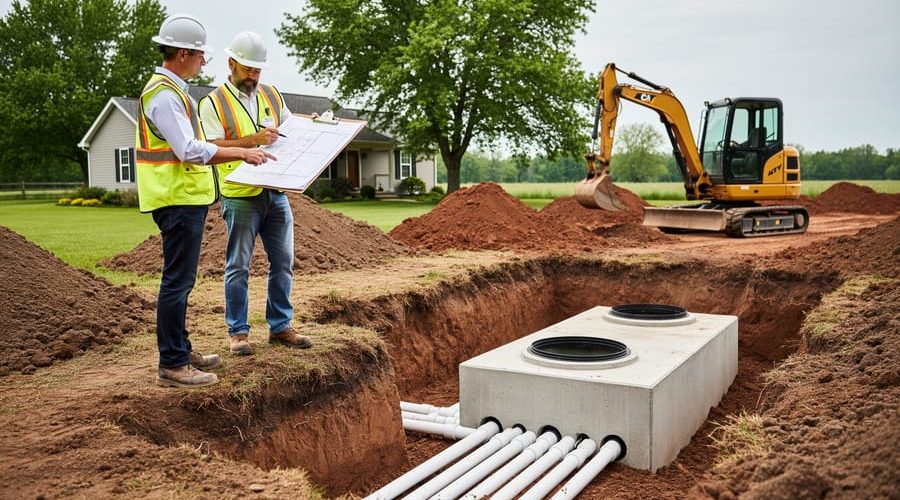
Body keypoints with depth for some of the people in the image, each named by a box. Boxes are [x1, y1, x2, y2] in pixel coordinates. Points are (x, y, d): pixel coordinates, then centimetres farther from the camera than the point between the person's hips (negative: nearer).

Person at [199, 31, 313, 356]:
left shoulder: (272, 95, 13)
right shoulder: (213, 103, -2)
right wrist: (253, 140, -20)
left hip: (276, 193, 5)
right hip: (240, 197, -5)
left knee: (283, 262, 8)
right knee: (238, 266, 2)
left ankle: (280, 327, 19)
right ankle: (238, 332, 12)